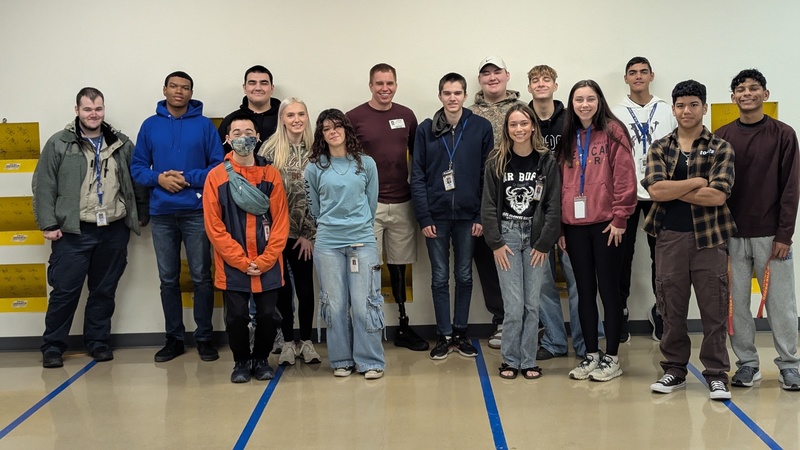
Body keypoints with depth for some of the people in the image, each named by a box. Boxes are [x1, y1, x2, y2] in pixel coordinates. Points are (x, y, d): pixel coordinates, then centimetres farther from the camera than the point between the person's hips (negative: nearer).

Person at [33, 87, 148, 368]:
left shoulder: (122, 144, 9)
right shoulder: (59, 144, 1)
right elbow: (44, 187, -2)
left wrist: (142, 216, 9)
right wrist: (48, 224, -8)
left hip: (114, 231, 3)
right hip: (73, 231, -2)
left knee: (105, 290, 10)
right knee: (65, 290, 0)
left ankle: (98, 342, 22)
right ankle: (52, 346, 13)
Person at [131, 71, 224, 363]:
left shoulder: (204, 125, 2)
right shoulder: (150, 126, 8)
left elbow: (218, 165, -3)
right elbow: (137, 167, 8)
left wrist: (188, 179, -14)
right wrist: (158, 178, -10)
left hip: (197, 212, -2)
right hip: (161, 213, 3)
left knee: (201, 277, 2)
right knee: (168, 279, 9)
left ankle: (204, 337, 13)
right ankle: (174, 338, 20)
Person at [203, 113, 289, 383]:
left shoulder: (271, 175, 2)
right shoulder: (216, 176, -1)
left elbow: (280, 221, -1)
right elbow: (214, 225, -5)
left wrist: (264, 260, -10)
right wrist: (241, 261, -10)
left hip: (268, 266, 1)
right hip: (232, 266, -1)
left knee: (267, 316, 7)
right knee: (236, 317, 5)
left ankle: (261, 360, 28)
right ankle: (241, 362, 25)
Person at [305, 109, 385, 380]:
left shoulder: (366, 164, 4)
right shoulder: (314, 168, 3)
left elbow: (372, 203, 11)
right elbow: (314, 208, 12)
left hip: (363, 241, -1)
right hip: (327, 244, 1)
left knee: (364, 304, -1)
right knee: (335, 304, 6)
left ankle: (370, 362, 10)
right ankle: (341, 360, 19)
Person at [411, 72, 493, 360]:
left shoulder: (481, 127, 0)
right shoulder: (426, 129, 1)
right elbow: (417, 177, 0)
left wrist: (482, 216, -6)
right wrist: (423, 217, -7)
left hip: (467, 215, 0)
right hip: (436, 215, 0)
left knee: (464, 276, 10)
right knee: (440, 277, 7)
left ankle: (460, 332, 22)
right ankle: (444, 335, 17)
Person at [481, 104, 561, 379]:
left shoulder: (547, 161, 0)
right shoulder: (497, 161, 1)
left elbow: (554, 206, -1)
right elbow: (488, 205, 1)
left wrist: (544, 243, -6)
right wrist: (496, 243, -5)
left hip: (536, 236, 1)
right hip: (507, 235, 0)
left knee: (532, 304, 3)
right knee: (514, 305, -4)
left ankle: (528, 361, 16)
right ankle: (510, 360, 12)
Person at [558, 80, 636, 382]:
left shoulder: (613, 132, -4)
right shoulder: (568, 138, 12)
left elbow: (625, 178, -9)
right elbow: (562, 182, 13)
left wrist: (619, 218, -12)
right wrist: (560, 224, 9)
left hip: (606, 224, -5)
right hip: (575, 226, 5)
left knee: (608, 289, 3)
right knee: (585, 291, 10)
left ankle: (611, 358, 13)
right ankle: (591, 355, 20)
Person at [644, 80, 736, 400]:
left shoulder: (721, 149, 2)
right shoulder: (659, 148, 8)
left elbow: (717, 195, -12)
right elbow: (655, 190, -8)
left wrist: (672, 189, -9)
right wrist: (697, 182, -10)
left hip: (709, 237, -2)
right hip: (669, 237, 2)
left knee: (713, 309, 2)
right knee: (671, 308, 8)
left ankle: (716, 373, 12)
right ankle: (674, 369, 20)